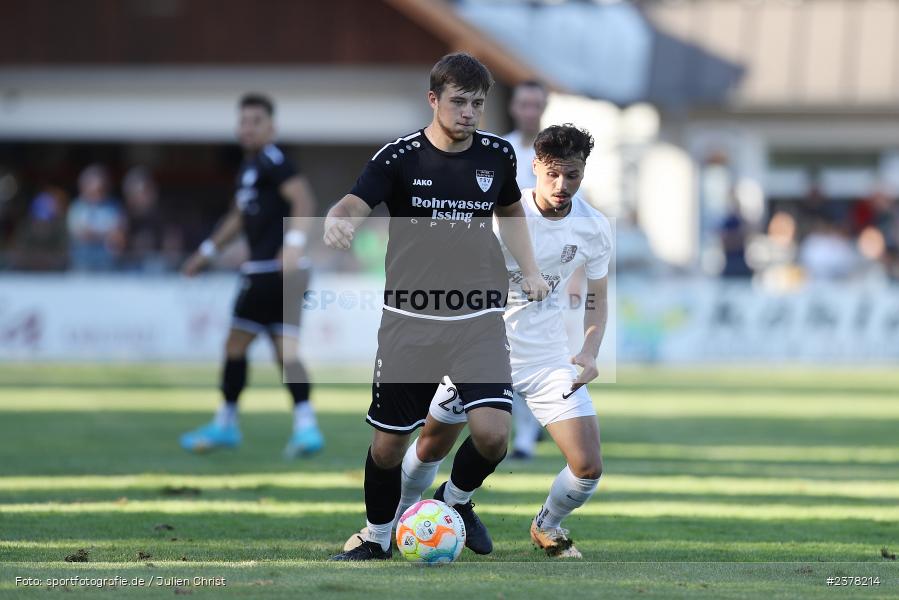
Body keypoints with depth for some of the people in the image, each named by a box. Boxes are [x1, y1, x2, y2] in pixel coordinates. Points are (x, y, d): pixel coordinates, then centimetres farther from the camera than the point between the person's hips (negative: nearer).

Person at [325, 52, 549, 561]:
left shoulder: (497, 155, 3)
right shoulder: (400, 157, -8)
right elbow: (355, 204, -23)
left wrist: (530, 270, 12)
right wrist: (339, 222, -46)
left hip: (479, 319, 1)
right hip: (410, 321, -1)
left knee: (492, 433, -17)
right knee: (388, 443, 3)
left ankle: (457, 499, 15)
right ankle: (378, 539, 29)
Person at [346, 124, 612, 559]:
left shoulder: (594, 228, -7)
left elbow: (596, 298, 6)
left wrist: (589, 353, -11)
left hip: (550, 361, 2)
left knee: (588, 467, -9)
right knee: (431, 445, 9)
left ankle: (546, 527, 23)